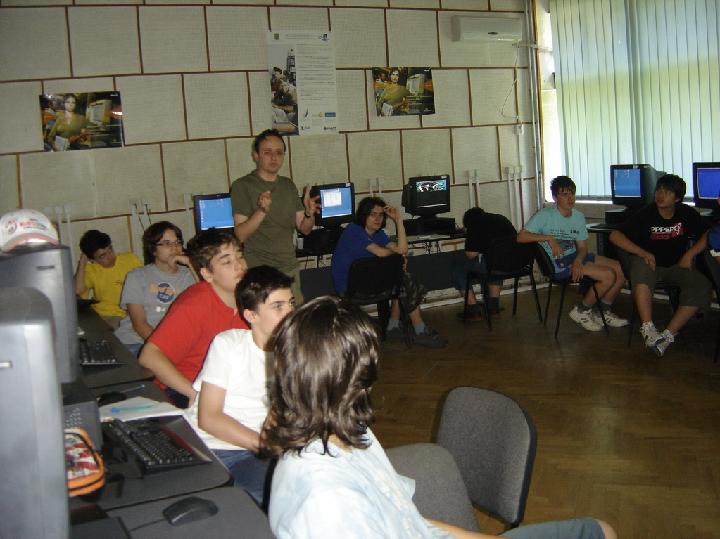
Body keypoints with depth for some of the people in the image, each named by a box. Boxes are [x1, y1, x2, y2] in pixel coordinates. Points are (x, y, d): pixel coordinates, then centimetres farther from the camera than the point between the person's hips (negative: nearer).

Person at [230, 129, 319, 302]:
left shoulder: (288, 186, 12)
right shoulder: (242, 186, -5)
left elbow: (304, 229, 11)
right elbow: (241, 235, -13)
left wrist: (309, 214, -11)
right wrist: (261, 211, -29)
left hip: (289, 268, 5)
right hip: (258, 271, -5)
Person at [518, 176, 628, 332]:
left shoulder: (578, 217, 9)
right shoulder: (545, 215, -11)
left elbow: (582, 247, 7)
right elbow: (521, 237, -17)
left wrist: (578, 261, -15)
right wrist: (549, 238, -23)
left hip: (575, 256, 8)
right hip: (558, 264, -8)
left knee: (620, 269, -1)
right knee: (608, 275, -20)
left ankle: (604, 312, 17)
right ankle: (581, 311, 0)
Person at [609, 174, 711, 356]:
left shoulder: (687, 214, -1)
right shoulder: (645, 215, -11)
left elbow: (706, 236, 7)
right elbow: (615, 235, -17)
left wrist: (689, 254, -11)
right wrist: (643, 253, -26)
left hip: (675, 265, 3)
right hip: (648, 261, -3)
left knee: (702, 286, -25)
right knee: (641, 271, -39)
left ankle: (669, 334, -28)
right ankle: (648, 329, -46)